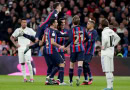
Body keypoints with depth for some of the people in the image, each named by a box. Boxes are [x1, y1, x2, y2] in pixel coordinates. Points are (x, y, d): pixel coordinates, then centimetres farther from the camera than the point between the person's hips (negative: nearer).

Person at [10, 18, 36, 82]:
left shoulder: (29, 30, 1)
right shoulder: (18, 30, 8)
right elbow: (11, 37, 19)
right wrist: (15, 44, 6)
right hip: (20, 48, 3)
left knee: (28, 62, -14)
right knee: (22, 63, 0)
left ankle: (31, 77, -9)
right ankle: (24, 77, 5)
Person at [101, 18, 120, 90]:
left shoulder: (104, 32, -14)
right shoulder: (111, 31, 10)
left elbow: (105, 39, -32)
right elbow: (118, 38, 22)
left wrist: (103, 47, -16)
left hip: (105, 52, -8)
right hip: (111, 51, 8)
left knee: (107, 70, -7)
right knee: (110, 70, 13)